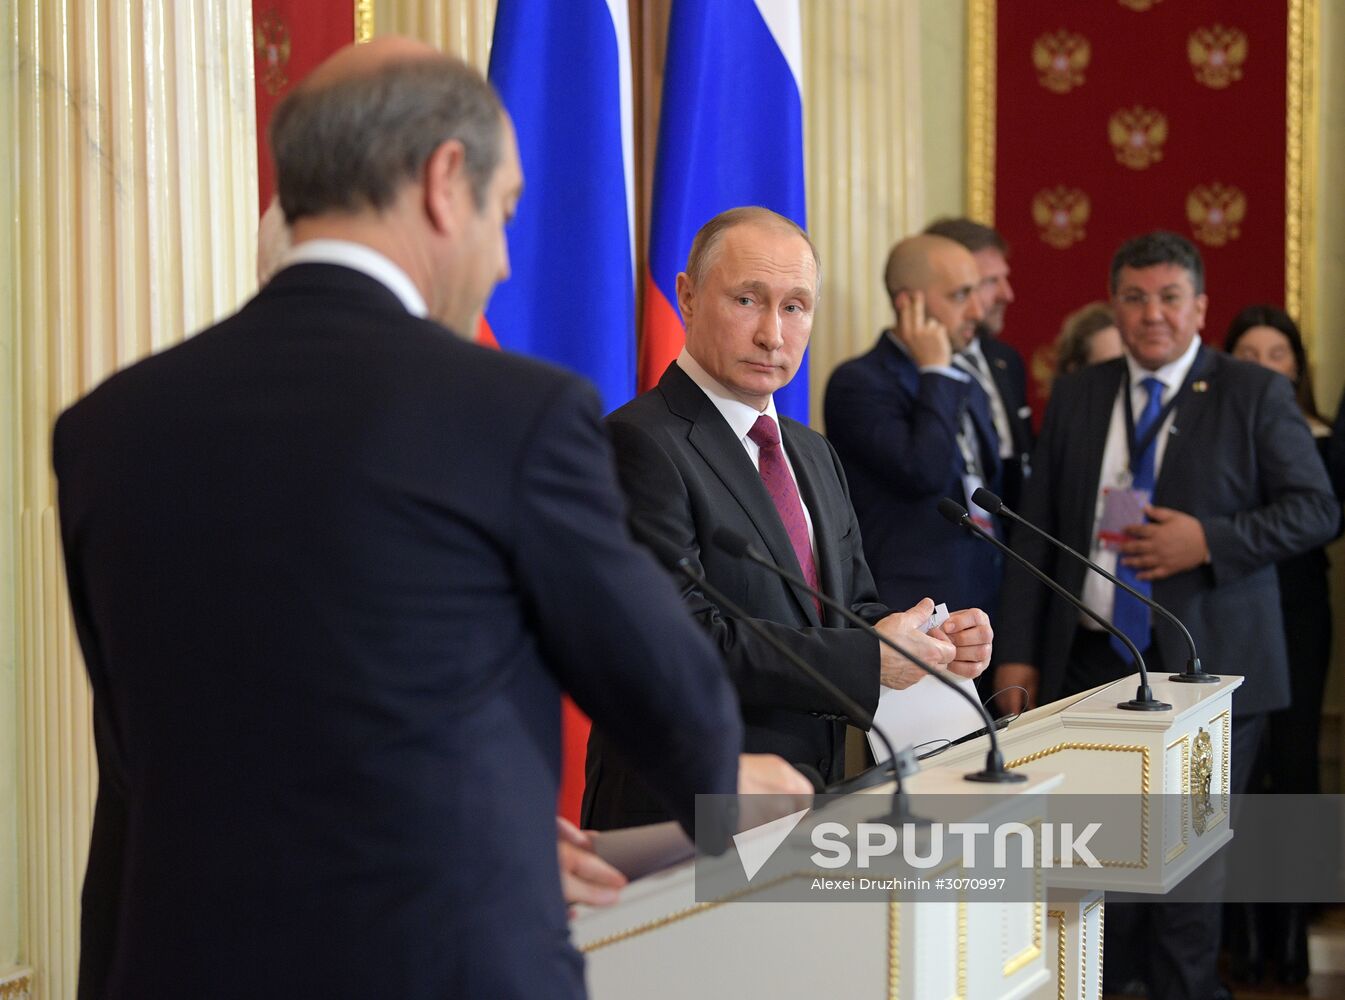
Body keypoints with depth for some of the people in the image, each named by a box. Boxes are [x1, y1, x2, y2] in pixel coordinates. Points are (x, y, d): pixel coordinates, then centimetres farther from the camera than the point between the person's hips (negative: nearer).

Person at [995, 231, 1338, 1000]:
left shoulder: (1255, 394, 1)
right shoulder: (1076, 397, 11)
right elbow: (1037, 531, 11)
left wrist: (1210, 540, -16)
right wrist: (1019, 654, 4)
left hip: (1205, 667, -3)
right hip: (1090, 663, 3)